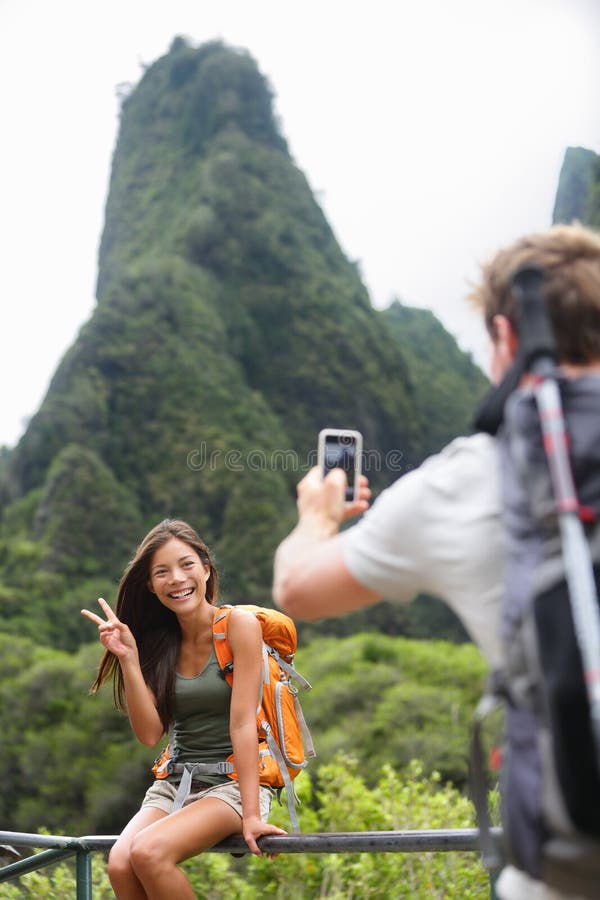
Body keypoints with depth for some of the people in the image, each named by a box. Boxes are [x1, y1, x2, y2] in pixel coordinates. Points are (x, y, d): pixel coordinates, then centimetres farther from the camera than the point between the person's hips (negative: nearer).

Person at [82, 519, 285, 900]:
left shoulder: (239, 624, -9)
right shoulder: (159, 642, 6)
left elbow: (243, 723, -15)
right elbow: (149, 733, -3)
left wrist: (251, 815, -21)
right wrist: (128, 657, -11)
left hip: (234, 782, -4)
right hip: (175, 783, 5)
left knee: (148, 852, -28)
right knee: (120, 864, -24)